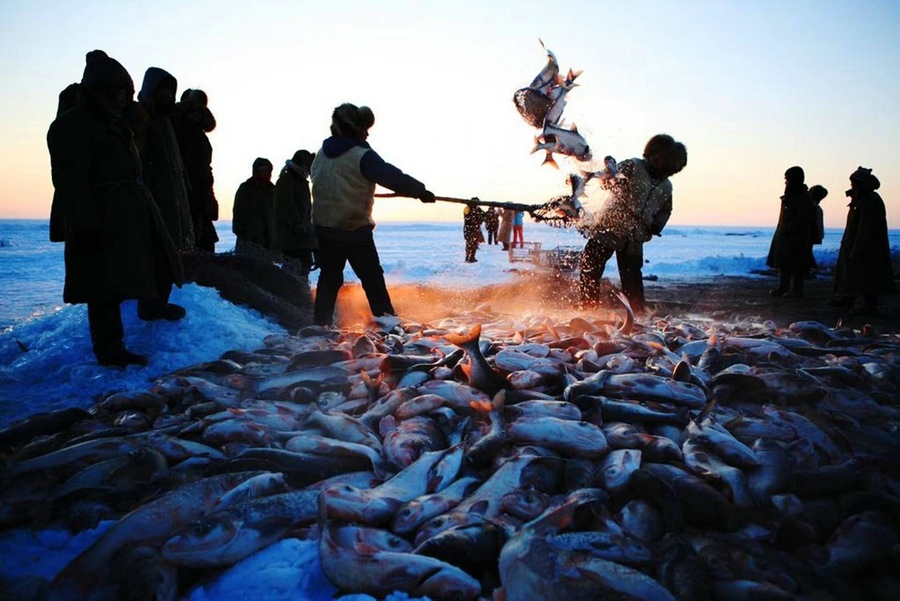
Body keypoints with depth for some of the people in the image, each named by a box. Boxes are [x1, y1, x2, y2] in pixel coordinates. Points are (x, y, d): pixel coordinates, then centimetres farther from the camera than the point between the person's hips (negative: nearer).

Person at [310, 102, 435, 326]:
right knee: (373, 279, 3)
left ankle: (321, 323, 17)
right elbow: (393, 177, -17)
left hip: (324, 227, 6)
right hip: (355, 230, -6)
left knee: (329, 277, 16)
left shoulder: (321, 154, 8)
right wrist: (420, 191, -6)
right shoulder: (362, 157, -15)